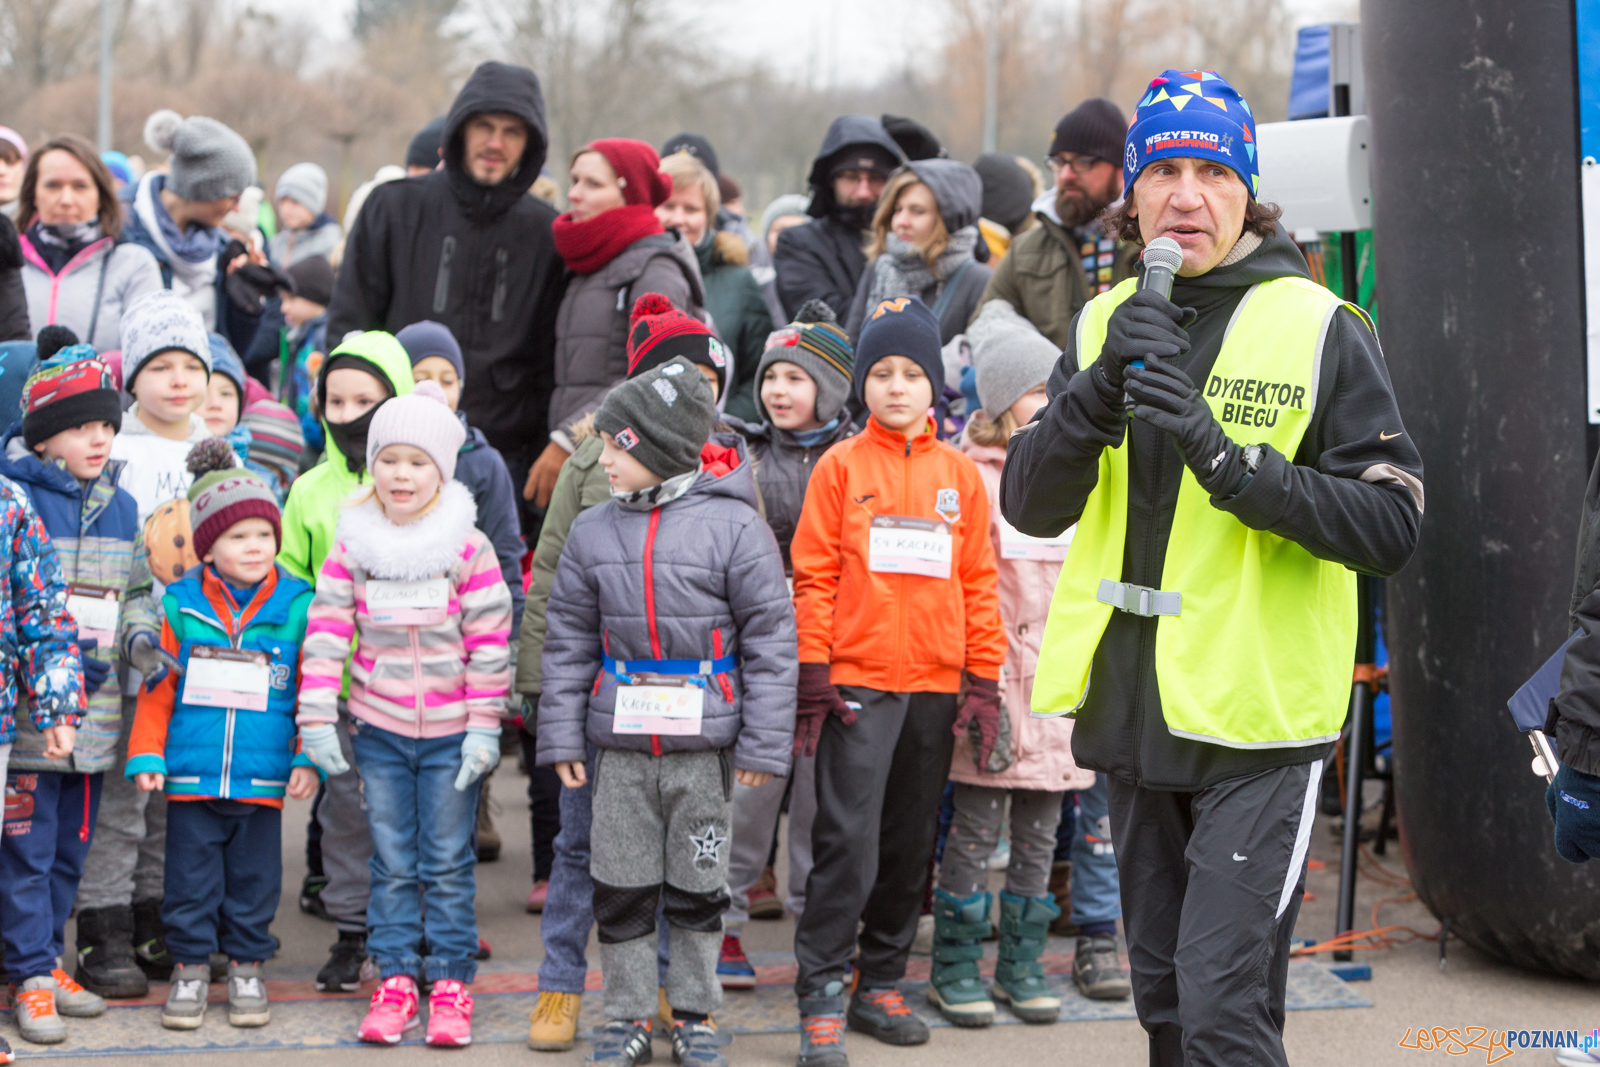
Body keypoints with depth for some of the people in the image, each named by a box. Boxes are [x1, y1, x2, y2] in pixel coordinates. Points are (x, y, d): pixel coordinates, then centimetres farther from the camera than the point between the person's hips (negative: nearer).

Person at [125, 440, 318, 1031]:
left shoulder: (297, 605, 0)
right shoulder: (181, 604, 0)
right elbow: (156, 688, 4)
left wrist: (309, 758, -2)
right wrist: (146, 755, 0)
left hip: (263, 778, 0)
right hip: (190, 776, 0)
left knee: (254, 882, 9)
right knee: (191, 880, 7)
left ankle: (247, 970, 23)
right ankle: (190, 968, 20)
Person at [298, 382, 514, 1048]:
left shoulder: (470, 550, -7)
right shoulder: (352, 548, -2)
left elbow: (490, 645, -6)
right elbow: (325, 634, -2)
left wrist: (483, 730, -9)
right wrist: (317, 723, -7)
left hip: (451, 733, -2)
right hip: (379, 729, 2)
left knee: (448, 863, 5)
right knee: (392, 863, 8)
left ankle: (451, 983, 13)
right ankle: (395, 981, 15)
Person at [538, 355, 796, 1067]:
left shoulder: (734, 527, -7)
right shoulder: (593, 531, 5)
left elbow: (770, 638, -5)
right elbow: (568, 640, 10)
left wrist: (763, 744, -6)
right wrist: (562, 735, 5)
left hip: (703, 744, -3)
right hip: (621, 744, 3)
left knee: (698, 888, 7)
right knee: (621, 888, 7)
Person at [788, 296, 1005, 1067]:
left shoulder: (961, 475, 9)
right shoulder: (841, 466, 0)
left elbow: (979, 583, 10)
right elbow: (813, 576, -2)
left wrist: (983, 681, 5)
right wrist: (813, 677, -8)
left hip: (935, 686, 4)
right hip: (856, 682, -4)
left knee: (911, 844, 10)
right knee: (848, 841, -9)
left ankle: (880, 985, 22)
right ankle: (820, 1000, -3)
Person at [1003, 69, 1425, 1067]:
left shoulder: (1320, 329, -6)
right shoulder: (1106, 324, 8)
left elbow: (1390, 526, -13)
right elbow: (1030, 506, -1)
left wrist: (1225, 458, -23)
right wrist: (1100, 387, -17)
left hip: (1257, 721, -5)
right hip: (1134, 716, 5)